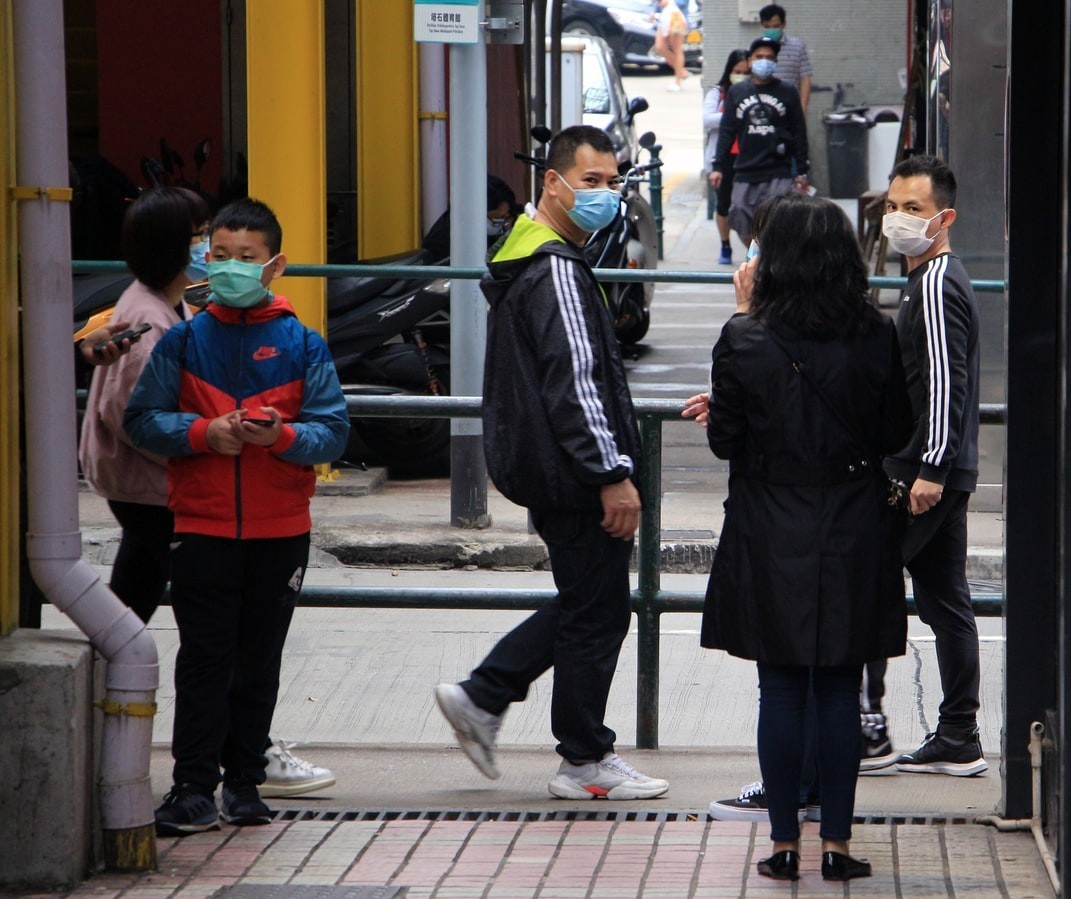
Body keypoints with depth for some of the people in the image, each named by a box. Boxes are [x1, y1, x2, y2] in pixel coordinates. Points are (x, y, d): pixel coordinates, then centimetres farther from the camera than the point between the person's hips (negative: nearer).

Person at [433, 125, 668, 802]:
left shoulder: (528, 258, 15)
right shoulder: (556, 272, -18)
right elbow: (576, 384, -23)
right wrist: (613, 475, -22)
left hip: (542, 465, 10)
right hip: (573, 473, -10)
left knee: (586, 602, 19)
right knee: (598, 612, 0)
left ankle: (482, 697, 19)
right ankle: (587, 762, 8)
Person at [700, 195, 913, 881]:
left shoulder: (745, 340, -12)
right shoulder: (876, 337, -7)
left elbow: (725, 441, -2)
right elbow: (896, 434, 1)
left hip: (771, 539, -1)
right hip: (855, 539, 1)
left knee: (781, 690, 7)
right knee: (841, 691, 8)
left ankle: (784, 843, 9)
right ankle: (837, 842, 9)